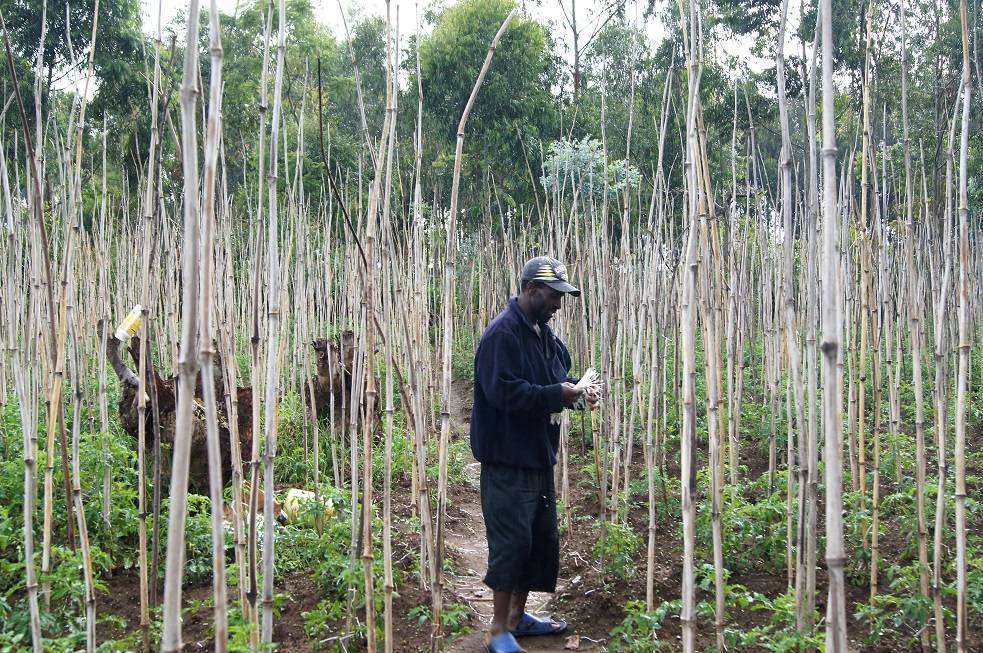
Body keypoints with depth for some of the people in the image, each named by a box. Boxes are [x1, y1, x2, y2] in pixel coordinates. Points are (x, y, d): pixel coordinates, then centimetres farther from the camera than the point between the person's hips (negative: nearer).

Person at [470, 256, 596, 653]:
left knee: (543, 539, 15)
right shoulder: (502, 333, -17)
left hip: (539, 456, 10)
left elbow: (558, 376, 23)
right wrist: (557, 394, -22)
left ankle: (517, 616, 28)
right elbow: (503, 392, -25)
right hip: (507, 459, -9)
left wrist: (574, 388, 1)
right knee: (512, 541, -5)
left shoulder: (545, 334, 13)